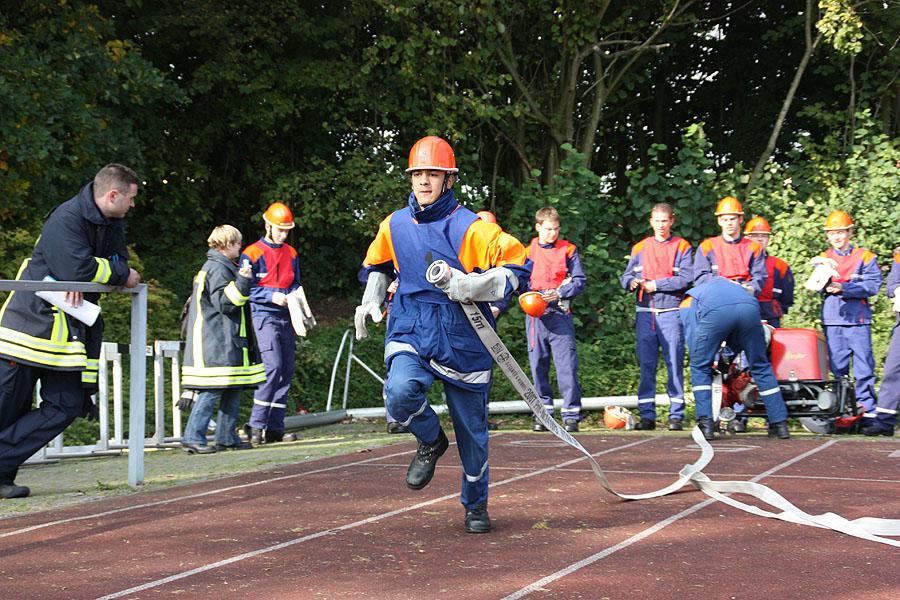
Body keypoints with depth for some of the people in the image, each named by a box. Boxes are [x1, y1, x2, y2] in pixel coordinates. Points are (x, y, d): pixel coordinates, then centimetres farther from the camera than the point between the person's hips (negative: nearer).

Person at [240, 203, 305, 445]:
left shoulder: (291, 254, 17)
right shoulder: (252, 254, -2)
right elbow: (246, 289, -5)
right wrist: (272, 296, -17)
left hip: (285, 318, 7)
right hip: (263, 317, -7)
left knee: (286, 371, 3)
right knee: (272, 366, -20)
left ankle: (275, 428, 8)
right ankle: (256, 425, -15)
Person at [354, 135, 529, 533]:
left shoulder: (470, 228, -10)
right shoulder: (395, 225, 5)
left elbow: (517, 268, -14)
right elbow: (378, 264, 27)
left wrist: (471, 286, -25)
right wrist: (370, 301, 14)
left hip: (463, 341, -2)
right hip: (411, 334, 2)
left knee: (471, 429, 7)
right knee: (401, 391, -29)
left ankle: (476, 505, 33)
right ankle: (431, 442, 4)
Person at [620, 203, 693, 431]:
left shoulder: (682, 247, 6)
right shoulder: (639, 248, 17)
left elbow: (686, 279, -6)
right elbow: (626, 277, 12)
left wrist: (657, 284, -11)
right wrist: (632, 282, -10)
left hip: (672, 312, -3)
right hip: (645, 313, 3)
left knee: (674, 364, -4)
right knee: (646, 365, 2)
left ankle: (676, 415, 0)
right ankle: (647, 415, 5)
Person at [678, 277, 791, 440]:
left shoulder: (688, 301, 36)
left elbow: (692, 338, 22)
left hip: (715, 311, -3)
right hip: (750, 307, 4)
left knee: (700, 368, 17)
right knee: (761, 367, 21)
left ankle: (706, 425, 9)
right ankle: (780, 424, 22)